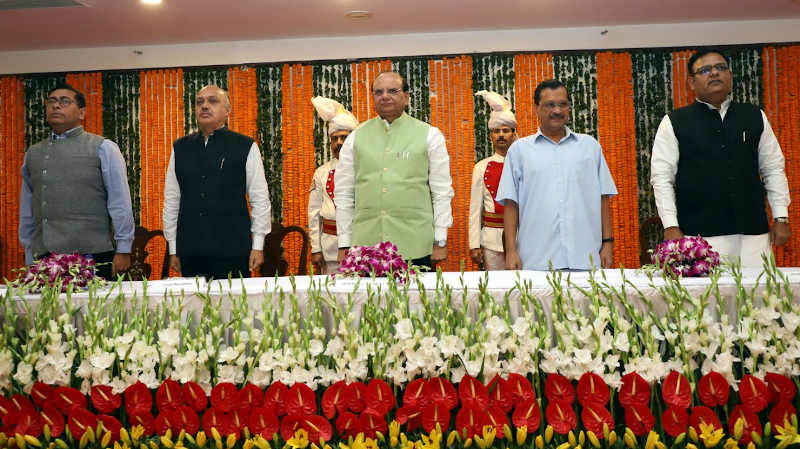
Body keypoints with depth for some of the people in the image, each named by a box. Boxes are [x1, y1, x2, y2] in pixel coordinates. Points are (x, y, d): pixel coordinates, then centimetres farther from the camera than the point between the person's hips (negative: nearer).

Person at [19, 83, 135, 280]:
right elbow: (27, 211, 19)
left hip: (93, 256, -4)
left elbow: (120, 203, -2)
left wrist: (123, 250, -7)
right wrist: (29, 257, 15)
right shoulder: (33, 153, 17)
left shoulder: (103, 148, 3)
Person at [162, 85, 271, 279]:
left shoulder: (245, 147, 1)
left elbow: (260, 199, 1)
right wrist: (173, 249, 10)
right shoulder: (180, 148, 11)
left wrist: (258, 246, -2)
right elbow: (171, 200, 13)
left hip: (233, 251, -3)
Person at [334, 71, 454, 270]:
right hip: (365, 245, 1)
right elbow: (344, 193, 11)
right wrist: (344, 245, 7)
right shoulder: (355, 138, 10)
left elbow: (442, 192, 5)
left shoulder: (429, 135, 6)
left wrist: (440, 242, 0)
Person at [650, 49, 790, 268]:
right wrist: (671, 227, -7)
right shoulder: (674, 123, 3)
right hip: (700, 235, -3)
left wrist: (781, 218, 9)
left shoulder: (755, 117, 13)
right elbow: (661, 177, -1)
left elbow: (773, 169, 15)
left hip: (753, 232, 3)